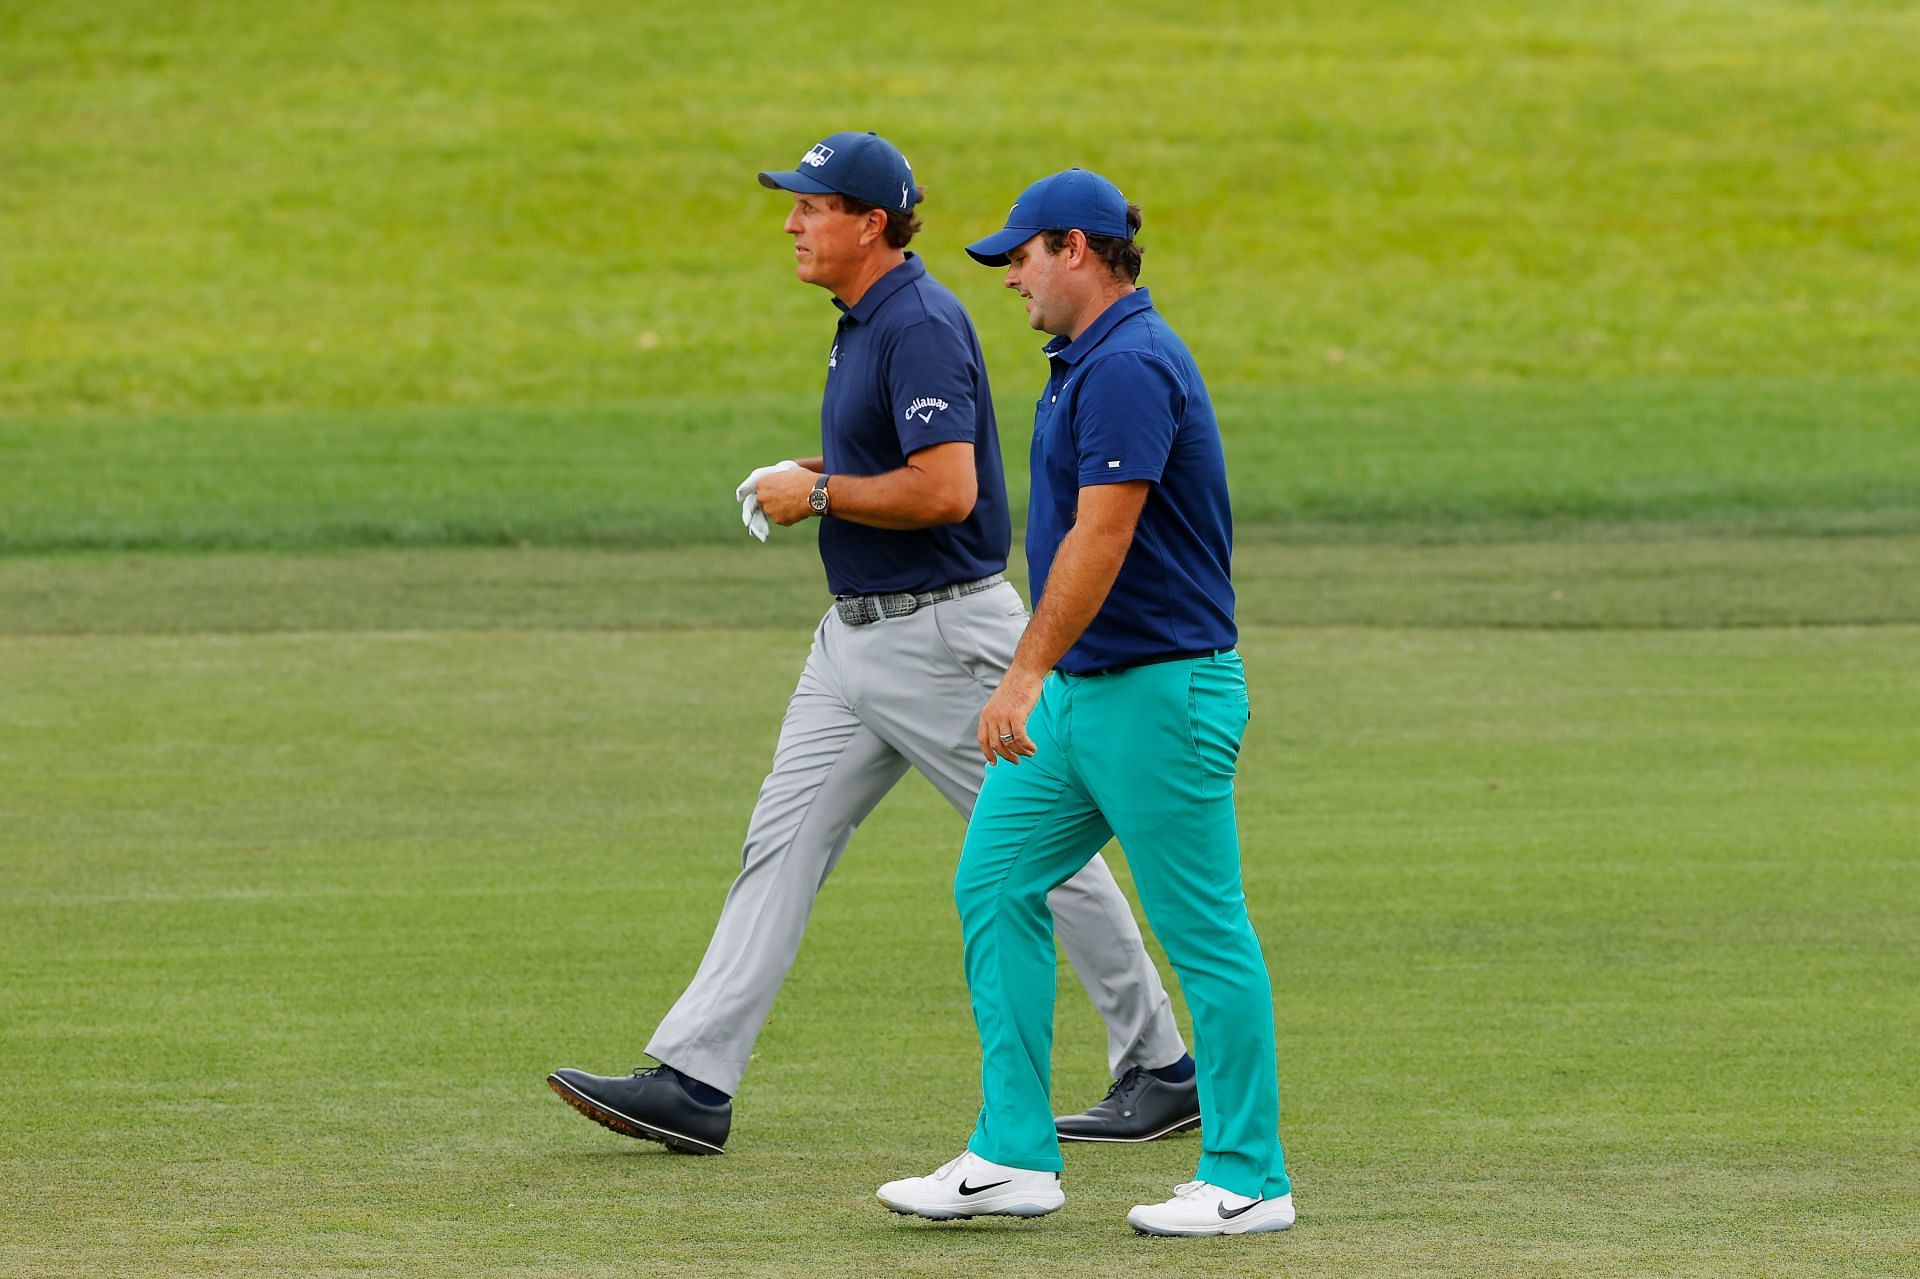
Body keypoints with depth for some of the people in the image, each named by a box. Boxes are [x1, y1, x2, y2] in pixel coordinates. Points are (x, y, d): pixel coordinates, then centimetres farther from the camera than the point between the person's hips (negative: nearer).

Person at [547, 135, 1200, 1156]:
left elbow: (947, 489, -28)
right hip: (857, 638, 10)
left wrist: (818, 494, -17)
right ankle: (692, 1084, 0)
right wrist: (812, 474, 9)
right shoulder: (863, 323, 12)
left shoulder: (920, 326, -19)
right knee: (781, 841, 3)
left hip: (944, 637, -10)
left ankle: (1161, 1069, 12)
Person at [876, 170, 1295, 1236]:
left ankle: (1248, 1180, 2)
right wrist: (1041, 679, 24)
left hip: (1160, 691, -11)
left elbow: (1100, 538, -24)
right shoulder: (1084, 362, 16)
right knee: (995, 886, 6)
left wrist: (1026, 673, -26)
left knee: (1203, 931, -4)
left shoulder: (1130, 366, -17)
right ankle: (1015, 1157, 7)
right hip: (1082, 690, 11)